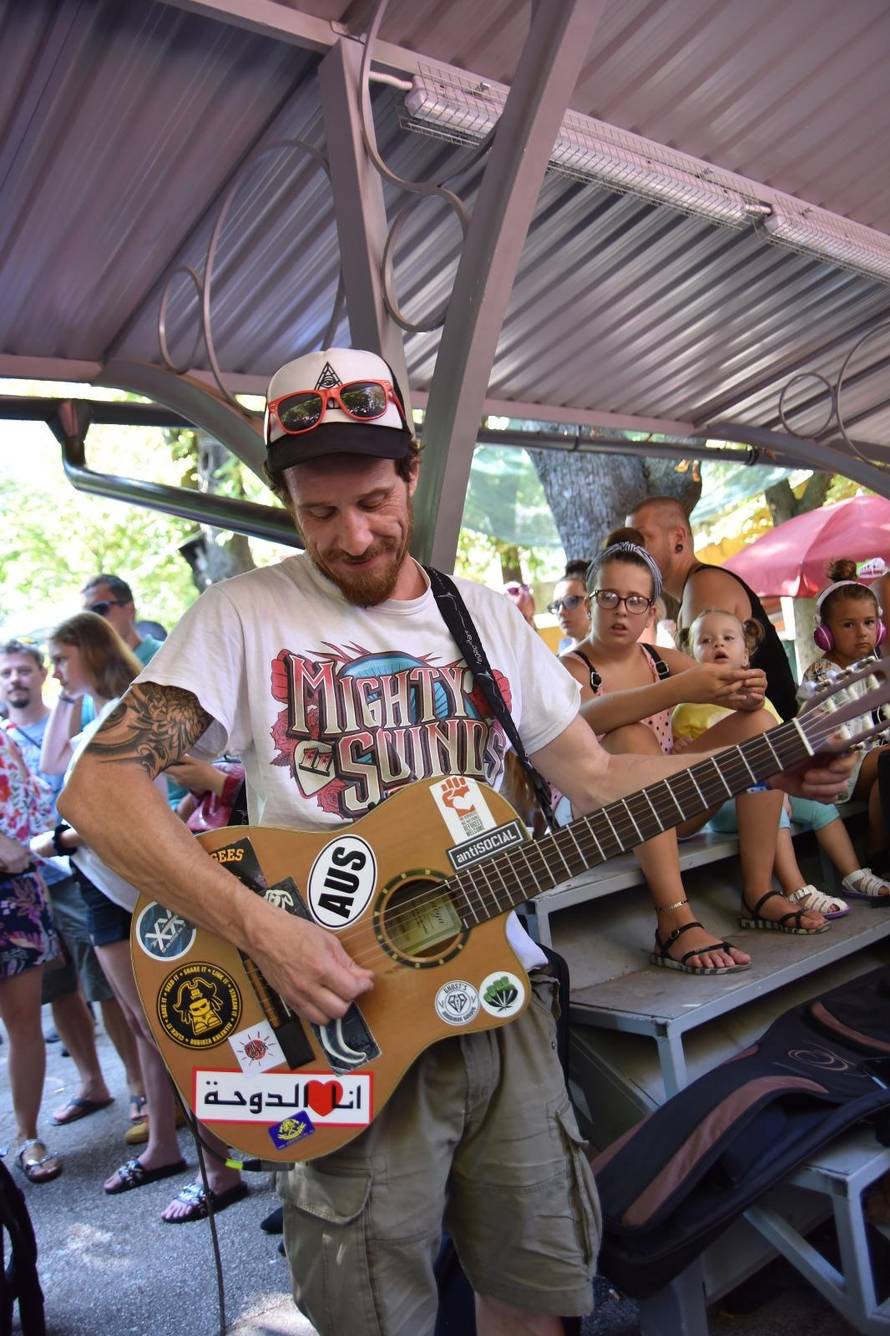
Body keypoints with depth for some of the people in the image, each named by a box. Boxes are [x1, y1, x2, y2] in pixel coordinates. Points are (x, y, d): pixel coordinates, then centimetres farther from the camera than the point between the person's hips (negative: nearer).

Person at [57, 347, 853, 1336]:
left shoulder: (489, 616, 7)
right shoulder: (247, 615, -7)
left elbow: (595, 777, 8)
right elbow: (99, 787, -15)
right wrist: (259, 928, -25)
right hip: (342, 1014, -4)